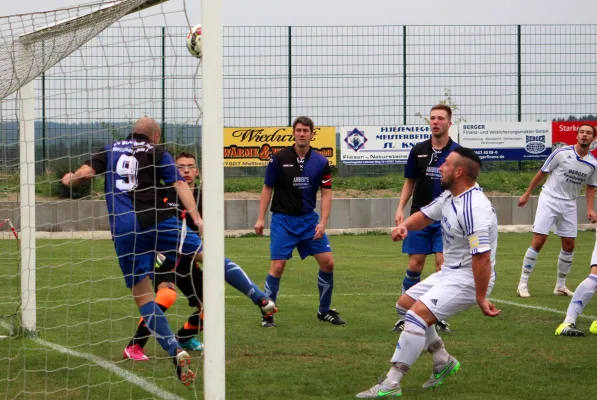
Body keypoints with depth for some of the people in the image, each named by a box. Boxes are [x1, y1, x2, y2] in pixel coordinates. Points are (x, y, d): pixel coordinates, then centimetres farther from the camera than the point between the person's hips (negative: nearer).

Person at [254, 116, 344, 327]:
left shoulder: (320, 162, -1)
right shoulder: (279, 158, -7)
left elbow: (326, 193, 1)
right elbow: (267, 188, 1)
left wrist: (322, 222, -9)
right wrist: (261, 218, -4)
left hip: (309, 219, 3)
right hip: (283, 219, -3)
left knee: (327, 262, -1)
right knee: (277, 266, -10)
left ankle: (324, 311, 16)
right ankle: (267, 314, 4)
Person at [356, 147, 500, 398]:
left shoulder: (473, 208, -28)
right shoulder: (449, 196, 3)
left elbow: (482, 257, -31)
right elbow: (425, 215, 18)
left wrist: (480, 298, -30)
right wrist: (405, 225, -5)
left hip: (469, 278, -11)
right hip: (450, 272, 11)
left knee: (418, 313, -23)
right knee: (406, 302, 21)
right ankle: (443, 361, 24)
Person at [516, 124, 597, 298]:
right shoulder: (562, 153, -12)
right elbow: (542, 173, -2)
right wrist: (526, 195, 2)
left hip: (569, 205, 4)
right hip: (549, 200, -4)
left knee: (569, 245, 4)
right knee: (538, 241, -11)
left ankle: (560, 286, 19)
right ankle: (523, 283, -5)